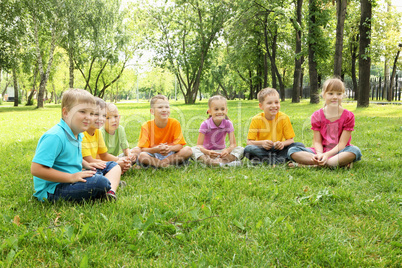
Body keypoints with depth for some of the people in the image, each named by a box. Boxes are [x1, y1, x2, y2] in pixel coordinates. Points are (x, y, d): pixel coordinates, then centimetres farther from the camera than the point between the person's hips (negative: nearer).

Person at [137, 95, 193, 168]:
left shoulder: (175, 123, -6)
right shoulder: (146, 126, -10)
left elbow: (180, 145, -8)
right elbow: (142, 149, -15)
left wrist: (170, 148, -31)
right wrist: (156, 149, -35)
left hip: (170, 154, 2)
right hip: (153, 155, -2)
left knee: (188, 150, -24)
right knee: (142, 156, -34)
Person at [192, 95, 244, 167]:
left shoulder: (228, 124, -6)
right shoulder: (205, 125, -12)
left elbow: (233, 144, -10)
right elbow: (199, 145, -16)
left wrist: (227, 150, -35)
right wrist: (207, 152, -39)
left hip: (221, 152, 2)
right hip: (207, 152, -2)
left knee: (240, 149, -22)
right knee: (194, 149, -32)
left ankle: (223, 161, -43)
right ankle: (209, 161, -54)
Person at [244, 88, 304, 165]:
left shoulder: (284, 118, -6)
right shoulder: (256, 120, -9)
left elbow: (290, 140, -4)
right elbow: (249, 142, -9)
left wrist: (283, 144, -26)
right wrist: (262, 143, -28)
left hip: (278, 149, 1)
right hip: (263, 150, -1)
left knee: (299, 145, -20)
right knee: (248, 149, -32)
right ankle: (281, 159, -30)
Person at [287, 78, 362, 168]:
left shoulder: (348, 116, -4)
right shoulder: (317, 116, 1)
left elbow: (342, 143, -10)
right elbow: (317, 141, -2)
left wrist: (327, 155, -26)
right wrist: (319, 154, -25)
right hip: (321, 151, 2)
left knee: (355, 151, -36)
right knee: (292, 151, -21)